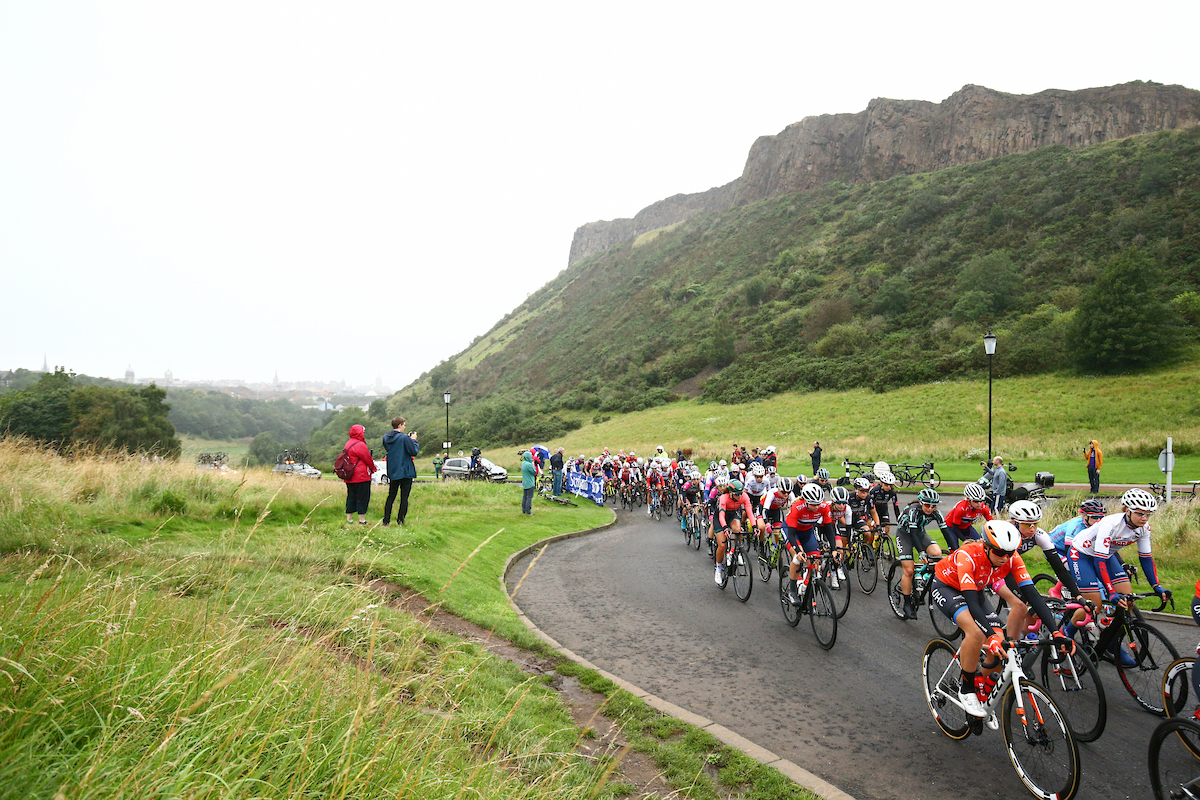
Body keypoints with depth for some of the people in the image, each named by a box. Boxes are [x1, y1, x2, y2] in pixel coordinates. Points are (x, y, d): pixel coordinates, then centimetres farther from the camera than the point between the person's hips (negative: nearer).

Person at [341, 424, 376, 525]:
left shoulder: (348, 444, 14)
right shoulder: (360, 445, -15)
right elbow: (368, 459, -10)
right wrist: (373, 469, 9)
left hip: (349, 477, 9)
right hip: (361, 477, -9)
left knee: (351, 497, 13)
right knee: (363, 497, -3)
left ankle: (349, 518, 16)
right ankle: (362, 519, -1)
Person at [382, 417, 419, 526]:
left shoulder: (386, 437, 3)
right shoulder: (404, 438, -18)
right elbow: (414, 451, -17)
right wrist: (413, 440, -1)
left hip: (392, 472, 6)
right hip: (406, 472, -6)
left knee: (391, 497, 15)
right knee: (404, 498, 4)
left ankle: (386, 521, 13)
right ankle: (400, 521, 6)